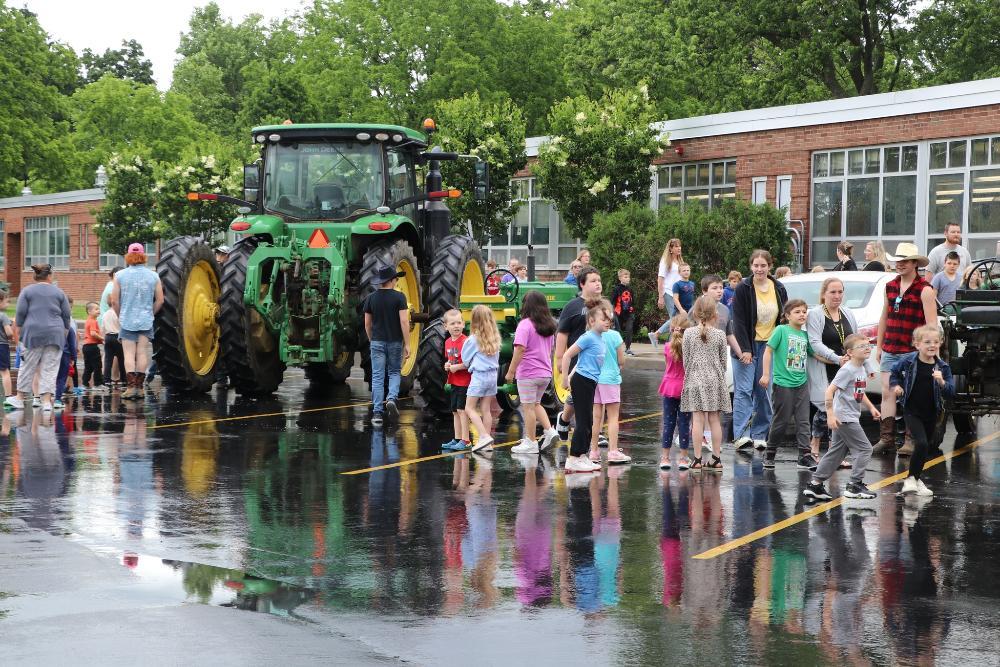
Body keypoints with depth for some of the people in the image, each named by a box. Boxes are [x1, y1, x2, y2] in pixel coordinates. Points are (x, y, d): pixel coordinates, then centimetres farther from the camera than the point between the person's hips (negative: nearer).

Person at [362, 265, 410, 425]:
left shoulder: (371, 298, 2)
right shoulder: (399, 297, -7)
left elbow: (367, 323, 7)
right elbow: (404, 321, -12)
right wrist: (407, 344, -8)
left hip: (377, 341, 2)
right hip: (395, 341, -2)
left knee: (377, 377, 3)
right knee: (394, 372, 15)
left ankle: (377, 412, 0)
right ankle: (391, 398, -11)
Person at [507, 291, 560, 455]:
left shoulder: (525, 324, -14)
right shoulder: (549, 326, 9)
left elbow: (520, 349, -22)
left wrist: (511, 371, -17)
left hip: (528, 374, -7)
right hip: (546, 373, 7)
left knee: (528, 407, 3)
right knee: (536, 404, 22)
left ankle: (530, 442, 8)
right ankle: (549, 430, 7)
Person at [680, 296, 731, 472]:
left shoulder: (689, 333, -2)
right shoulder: (720, 335, 0)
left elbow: (686, 359, 1)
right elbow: (723, 361, 6)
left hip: (695, 380, -1)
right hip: (714, 380, 1)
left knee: (697, 419, -2)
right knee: (714, 419, 6)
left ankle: (697, 459, -3)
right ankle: (716, 458, 9)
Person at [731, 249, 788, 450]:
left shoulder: (779, 290, 7)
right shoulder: (743, 289, -5)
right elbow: (738, 321, -9)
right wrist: (744, 349, -15)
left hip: (770, 346, 4)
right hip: (747, 345, -4)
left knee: (764, 392, 3)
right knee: (743, 390, -9)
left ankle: (759, 435, 8)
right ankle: (742, 435, -12)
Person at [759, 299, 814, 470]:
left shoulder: (805, 335, 11)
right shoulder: (781, 330, -4)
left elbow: (815, 354, 20)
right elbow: (768, 351, -5)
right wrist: (766, 374, -11)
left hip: (801, 383, 5)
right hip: (783, 383, -5)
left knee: (803, 421, 0)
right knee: (782, 420, 3)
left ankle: (805, 456, 0)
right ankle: (770, 454, 19)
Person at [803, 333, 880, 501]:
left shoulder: (862, 369, 12)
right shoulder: (847, 370, -17)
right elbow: (829, 391, -21)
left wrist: (871, 407, 17)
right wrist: (831, 415, -24)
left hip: (851, 418, 9)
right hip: (844, 418, -9)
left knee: (836, 452, 11)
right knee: (864, 449, -6)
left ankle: (815, 484, 15)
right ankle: (855, 485, 0)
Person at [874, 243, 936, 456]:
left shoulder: (924, 290, -7)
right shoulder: (890, 286, 12)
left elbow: (931, 324, -11)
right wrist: (879, 346, 17)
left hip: (912, 352, -6)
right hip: (890, 350, 6)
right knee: (887, 393, 3)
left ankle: (911, 440, 4)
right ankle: (886, 438, 7)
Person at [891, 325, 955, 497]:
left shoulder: (942, 367, -7)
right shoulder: (908, 361, -12)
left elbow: (950, 393, -10)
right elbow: (894, 371, 10)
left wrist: (941, 382, -28)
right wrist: (896, 385, -6)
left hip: (931, 413, 4)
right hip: (912, 411, -4)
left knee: (925, 447, 14)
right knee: (921, 443, -19)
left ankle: (915, 478, 32)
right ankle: (911, 479, -5)